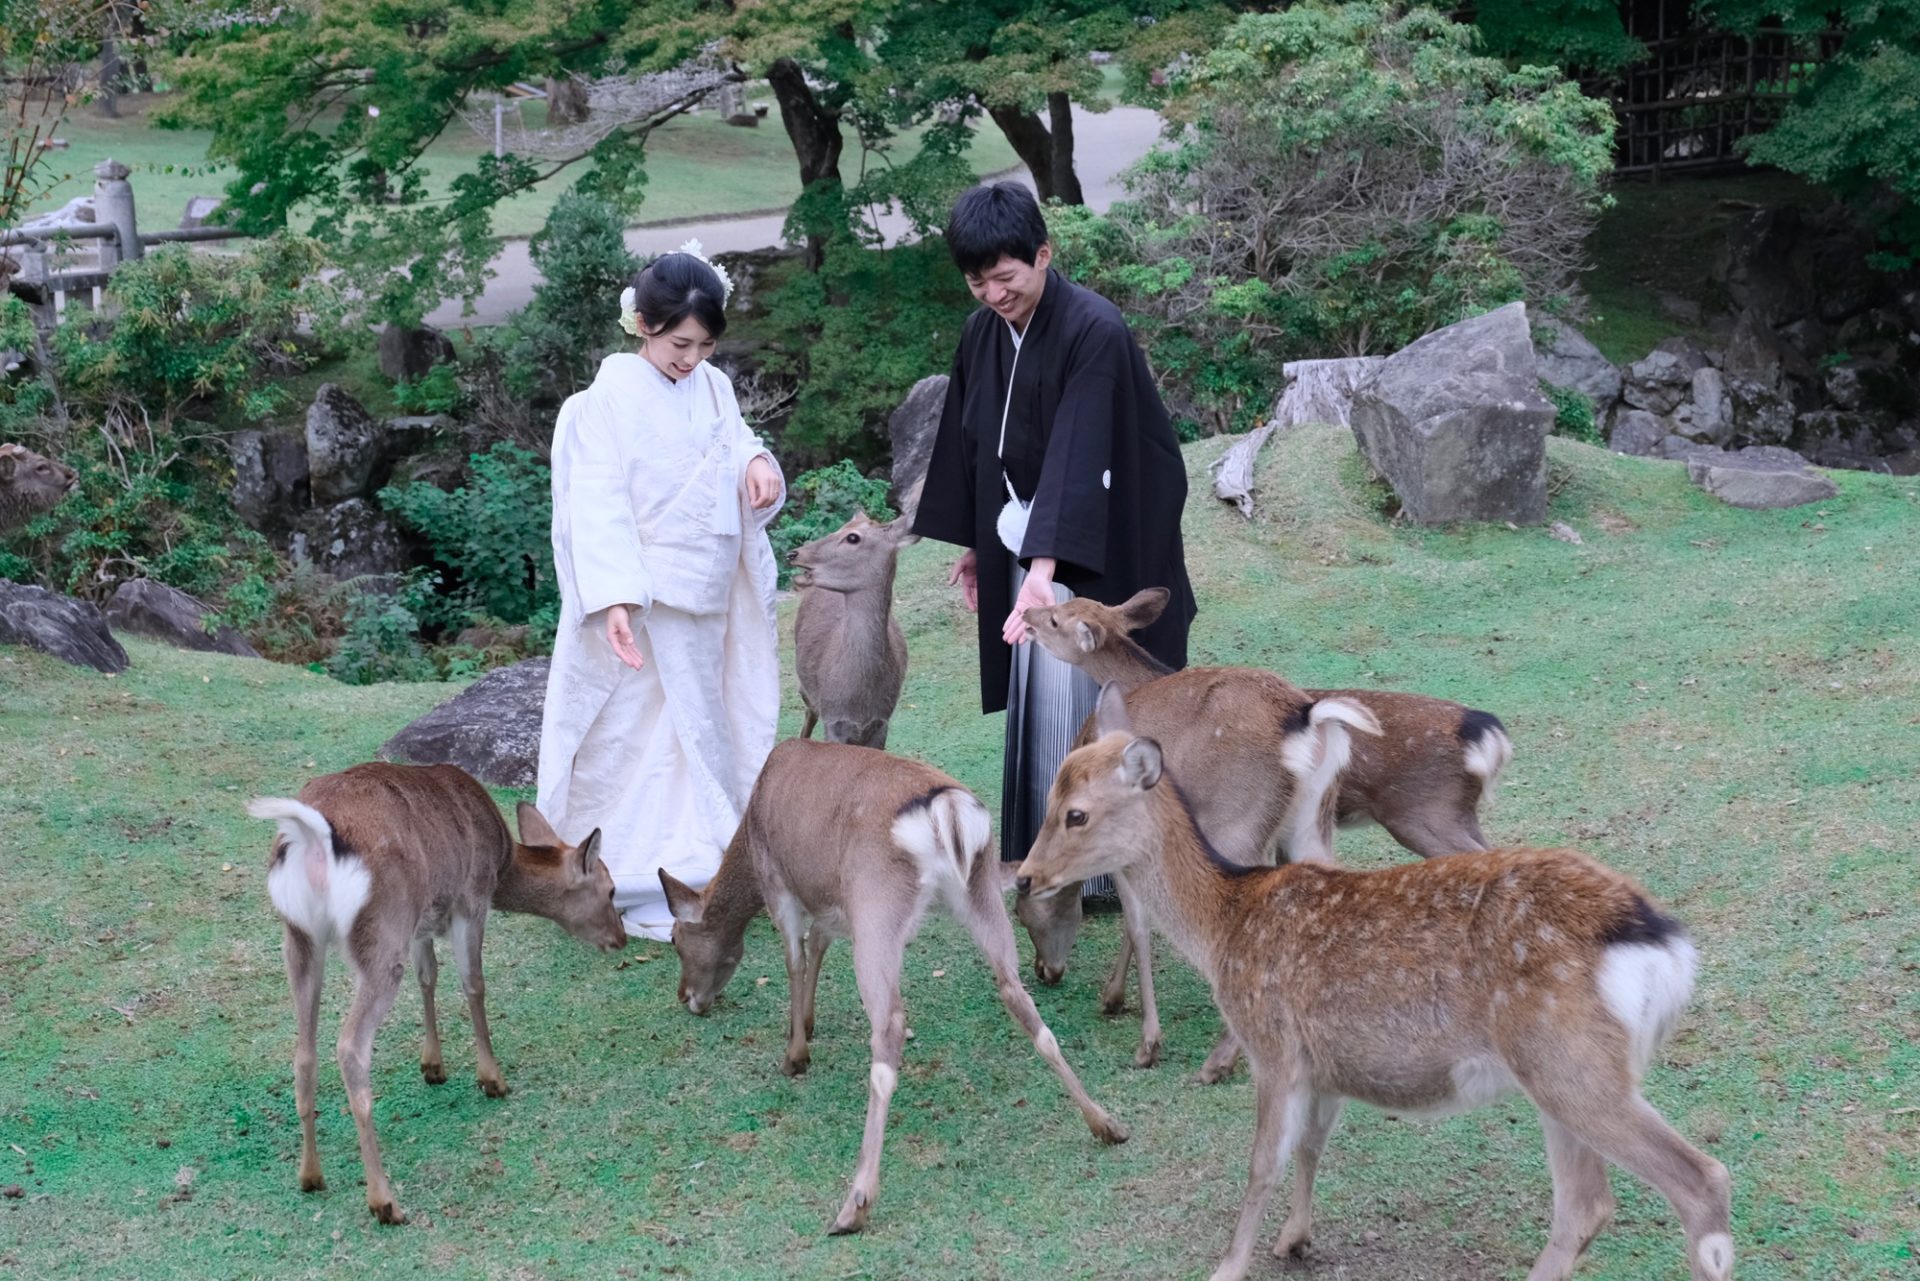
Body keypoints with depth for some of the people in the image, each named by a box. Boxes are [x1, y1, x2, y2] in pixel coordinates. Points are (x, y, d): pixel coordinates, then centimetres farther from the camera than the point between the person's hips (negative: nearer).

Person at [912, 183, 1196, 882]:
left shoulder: (1095, 331, -22)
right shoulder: (983, 333, 2)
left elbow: (1078, 454, -32)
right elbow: (972, 446, 13)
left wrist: (1046, 565, -40)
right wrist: (975, 545, 16)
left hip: (1099, 553, -7)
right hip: (1027, 542, 7)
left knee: (1087, 702, -2)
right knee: (1039, 702, 12)